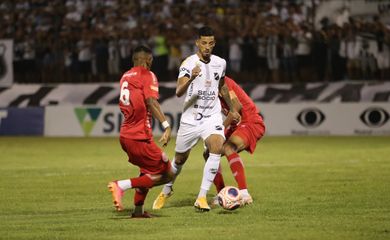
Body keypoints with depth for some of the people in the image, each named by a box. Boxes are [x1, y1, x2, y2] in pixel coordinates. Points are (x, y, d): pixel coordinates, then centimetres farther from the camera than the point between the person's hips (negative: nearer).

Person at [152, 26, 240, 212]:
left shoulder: (220, 63, 3)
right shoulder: (189, 63, -12)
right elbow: (179, 92, -26)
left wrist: (232, 110, 32)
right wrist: (191, 78, -44)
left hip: (212, 117, 2)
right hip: (190, 118, -2)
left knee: (217, 148, -25)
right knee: (180, 159, 11)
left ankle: (202, 197, -22)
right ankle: (166, 191, 41)